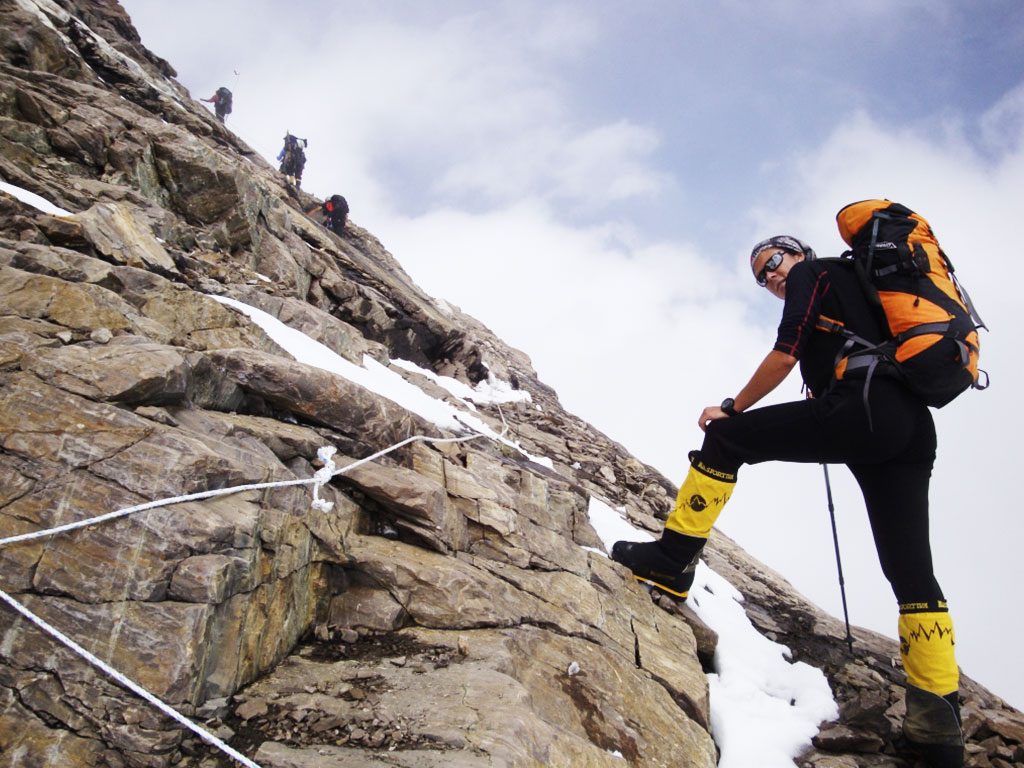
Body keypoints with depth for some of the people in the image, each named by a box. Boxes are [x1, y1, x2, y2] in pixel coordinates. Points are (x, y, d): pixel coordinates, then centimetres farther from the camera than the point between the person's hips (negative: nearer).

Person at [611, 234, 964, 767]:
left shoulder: (812, 274, 12)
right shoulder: (855, 283, 37)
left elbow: (786, 353, 0)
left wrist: (733, 408, 9)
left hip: (862, 408, -8)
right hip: (915, 428, 9)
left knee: (724, 436, 3)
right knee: (911, 571, 3)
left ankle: (674, 559, 1)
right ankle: (938, 723, 0)